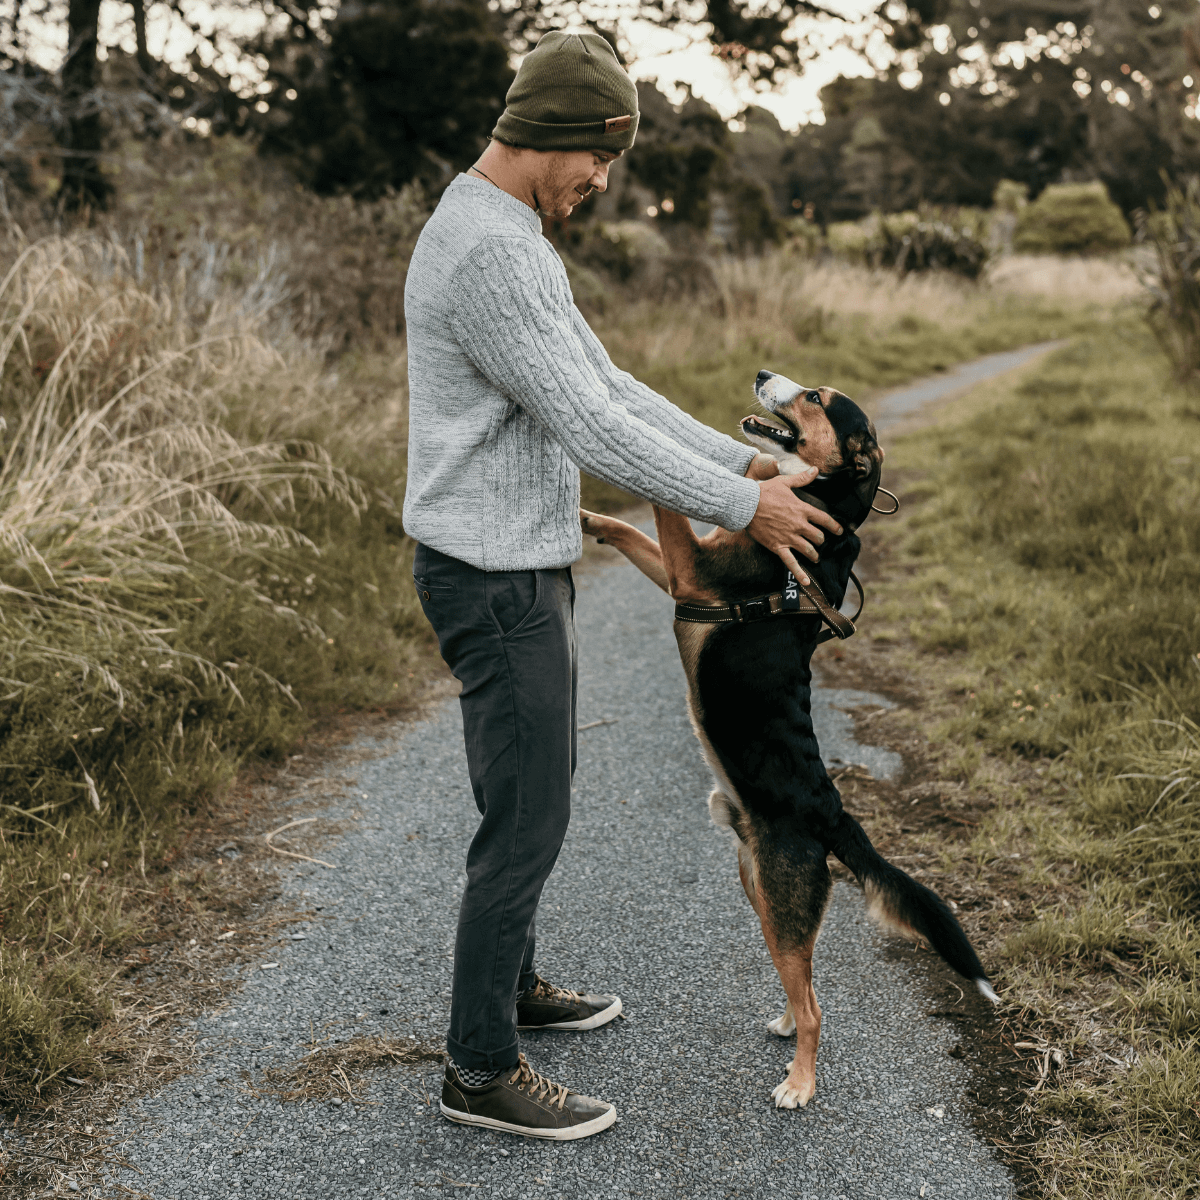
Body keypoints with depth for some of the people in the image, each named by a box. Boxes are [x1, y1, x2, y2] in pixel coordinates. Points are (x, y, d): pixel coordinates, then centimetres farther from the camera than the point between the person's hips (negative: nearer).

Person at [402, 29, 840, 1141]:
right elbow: (591, 428, -24)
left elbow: (608, 385, 14)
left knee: (538, 788, 22)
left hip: (521, 567, 11)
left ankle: (511, 985, 40)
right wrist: (742, 507, -15)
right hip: (494, 578, -11)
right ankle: (482, 1070, 11)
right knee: (526, 821, -3)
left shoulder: (508, 238, 14)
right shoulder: (488, 252, -22)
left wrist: (751, 465, 9)